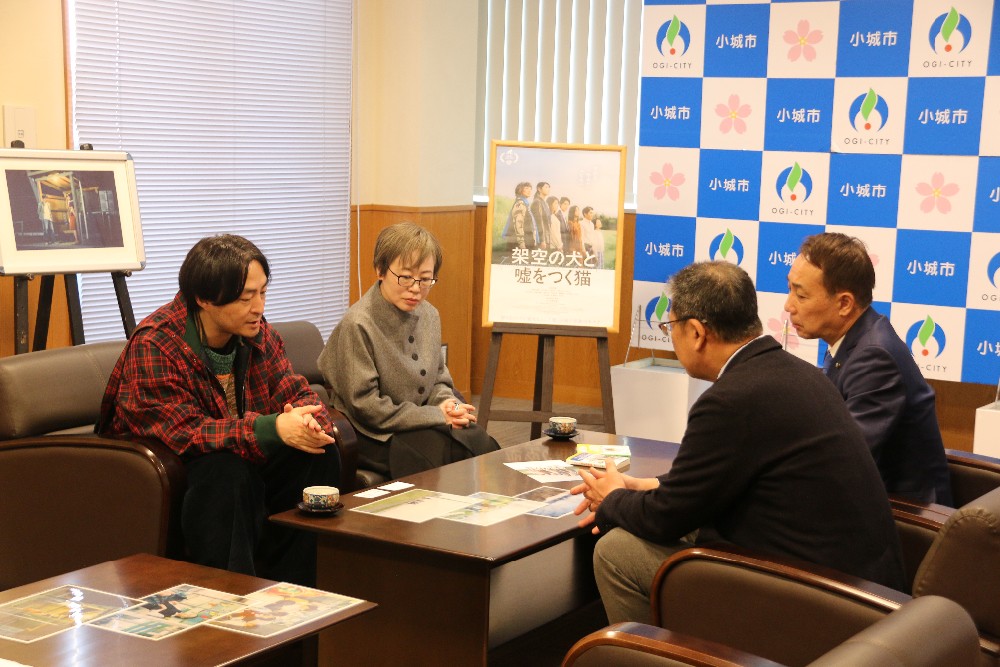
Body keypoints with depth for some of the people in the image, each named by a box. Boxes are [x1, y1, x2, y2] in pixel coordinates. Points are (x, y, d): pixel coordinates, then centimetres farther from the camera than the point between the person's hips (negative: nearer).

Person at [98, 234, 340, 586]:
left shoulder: (256, 332, 0)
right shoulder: (153, 346, -22)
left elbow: (297, 393, 1)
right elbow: (184, 434, -29)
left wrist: (307, 422, -27)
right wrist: (272, 428, -40)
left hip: (244, 458, 7)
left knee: (320, 452, -16)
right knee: (226, 471, -36)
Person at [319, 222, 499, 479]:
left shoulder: (429, 316, 8)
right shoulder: (358, 325, -16)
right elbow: (365, 407, -17)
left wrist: (447, 404, -6)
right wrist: (437, 416, -15)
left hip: (422, 423, 7)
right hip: (374, 436, -7)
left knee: (484, 446, -18)